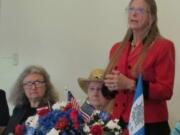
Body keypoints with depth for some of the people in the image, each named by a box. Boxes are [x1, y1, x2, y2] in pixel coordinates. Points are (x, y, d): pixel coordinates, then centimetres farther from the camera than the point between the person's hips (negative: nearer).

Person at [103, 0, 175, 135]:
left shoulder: (163, 46, -6)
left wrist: (130, 84, -20)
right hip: (120, 121, 5)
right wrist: (110, 84, -4)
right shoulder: (117, 48, 10)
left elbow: (166, 91, -12)